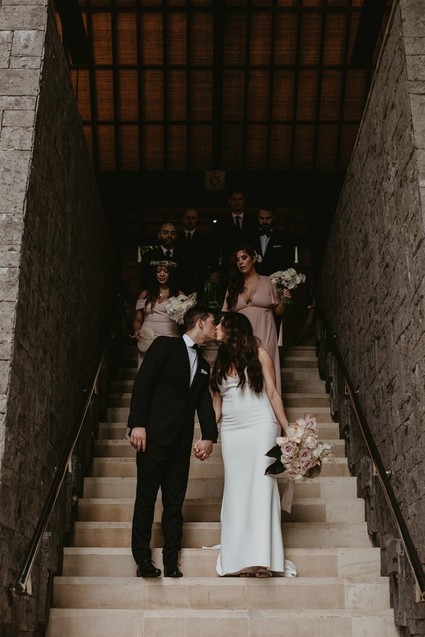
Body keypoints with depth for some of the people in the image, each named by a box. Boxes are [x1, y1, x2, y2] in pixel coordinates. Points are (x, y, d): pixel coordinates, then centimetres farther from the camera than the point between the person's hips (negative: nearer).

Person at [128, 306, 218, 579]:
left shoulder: (204, 366, 22)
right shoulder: (165, 345, 2)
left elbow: (205, 403, 12)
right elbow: (143, 383, -7)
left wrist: (209, 437, -4)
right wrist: (137, 423, -16)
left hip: (182, 440, 6)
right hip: (155, 434, -6)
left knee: (175, 502, 6)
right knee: (146, 497, -2)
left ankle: (171, 562, 10)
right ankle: (143, 559, 5)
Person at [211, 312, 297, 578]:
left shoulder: (259, 354, 3)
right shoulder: (221, 361, 16)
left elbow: (272, 393, 1)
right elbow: (217, 403, 16)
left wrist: (287, 430, -6)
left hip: (260, 426, -4)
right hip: (231, 430, 5)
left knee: (261, 485, -8)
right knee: (236, 489, 1)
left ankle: (263, 557, -8)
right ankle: (241, 558, 3)